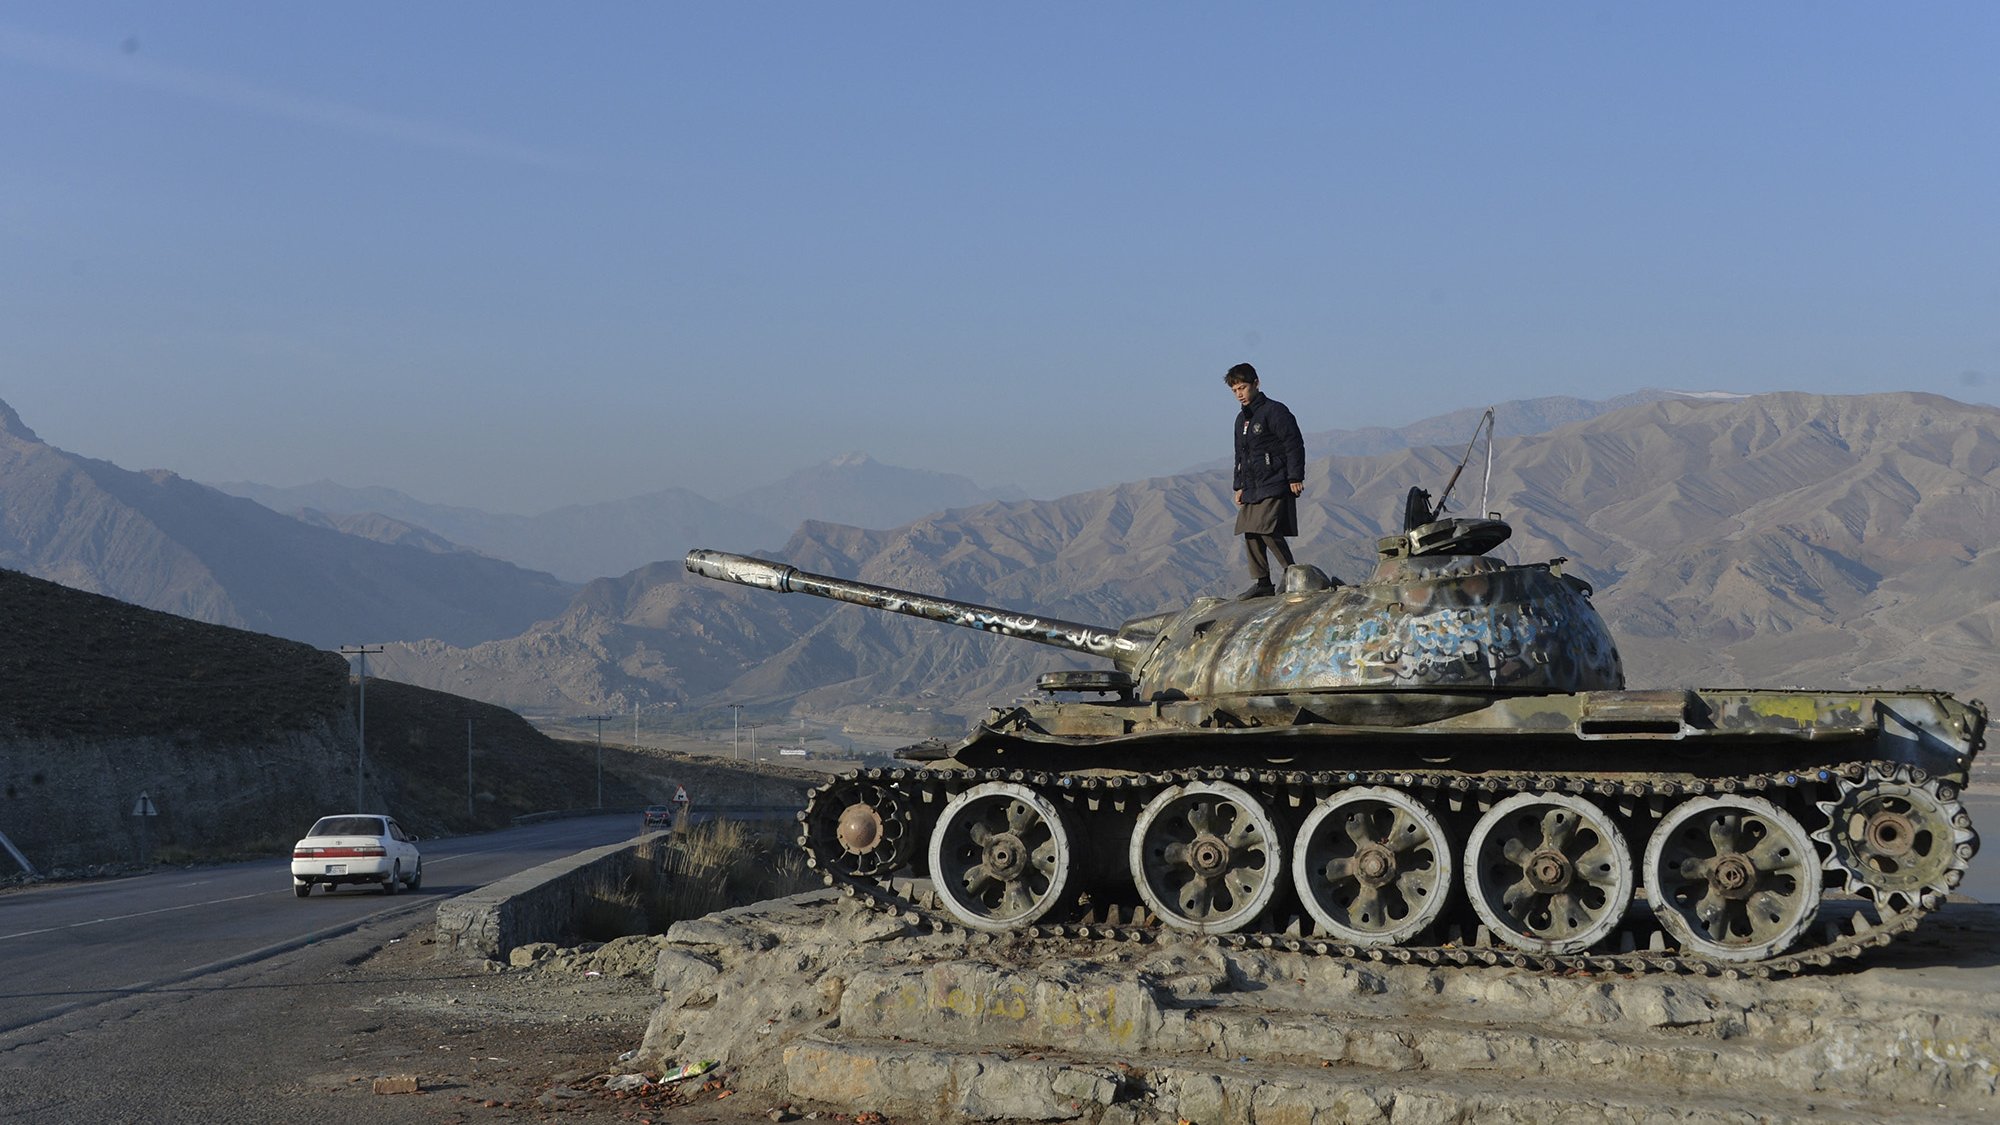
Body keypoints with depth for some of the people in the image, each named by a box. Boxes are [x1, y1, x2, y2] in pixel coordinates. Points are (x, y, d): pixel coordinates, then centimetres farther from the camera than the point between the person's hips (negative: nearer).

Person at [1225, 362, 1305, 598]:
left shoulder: (1274, 411, -7)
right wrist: (1239, 486, 21)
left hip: (1274, 485, -8)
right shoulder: (1242, 419, 19)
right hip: (1252, 488, 8)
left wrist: (1295, 477, -14)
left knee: (1268, 531, -17)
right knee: (1250, 534, 1)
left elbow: (1294, 444, -10)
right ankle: (1261, 583, 5)